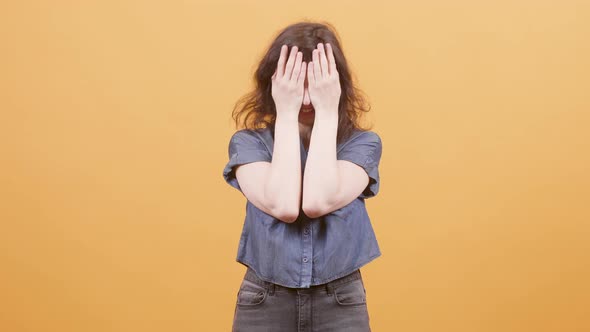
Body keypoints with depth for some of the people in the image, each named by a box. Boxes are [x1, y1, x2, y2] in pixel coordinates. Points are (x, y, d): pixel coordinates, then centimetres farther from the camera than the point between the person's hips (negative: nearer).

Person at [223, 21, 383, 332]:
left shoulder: (362, 142, -5)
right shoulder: (248, 142, -4)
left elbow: (318, 202, -21)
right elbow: (283, 206, -21)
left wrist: (327, 113, -17)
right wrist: (286, 115, -16)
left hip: (340, 303, 0)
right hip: (264, 303, 0)